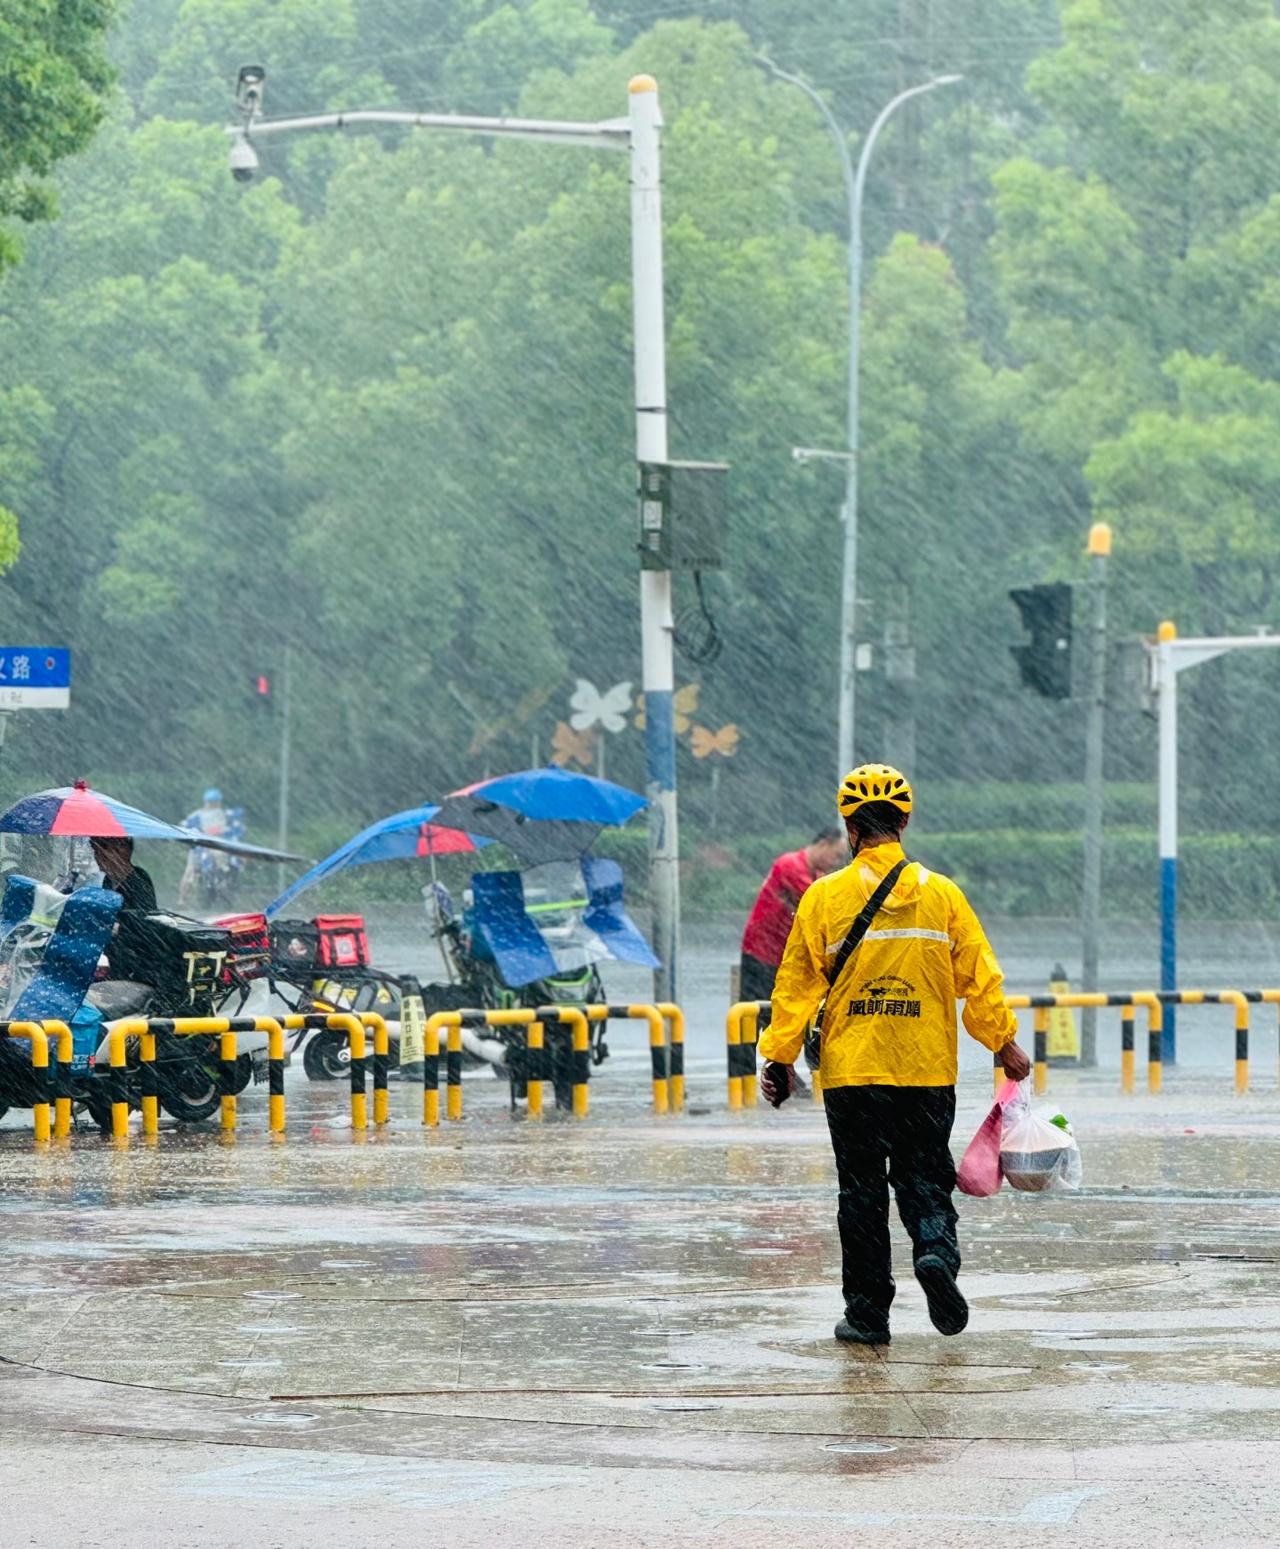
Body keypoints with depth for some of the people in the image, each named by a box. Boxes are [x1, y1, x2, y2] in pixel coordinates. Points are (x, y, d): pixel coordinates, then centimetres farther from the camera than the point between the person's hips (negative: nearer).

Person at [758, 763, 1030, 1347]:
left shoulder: (825, 897, -4)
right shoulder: (942, 894, 0)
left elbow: (797, 985, -1)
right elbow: (979, 977, 2)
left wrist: (781, 1058, 8)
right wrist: (1004, 1043, 12)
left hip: (851, 1072, -1)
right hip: (928, 1072, 1)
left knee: (862, 1190, 7)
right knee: (924, 1178, 10)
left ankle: (868, 1313, 7)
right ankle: (936, 1251, -19)